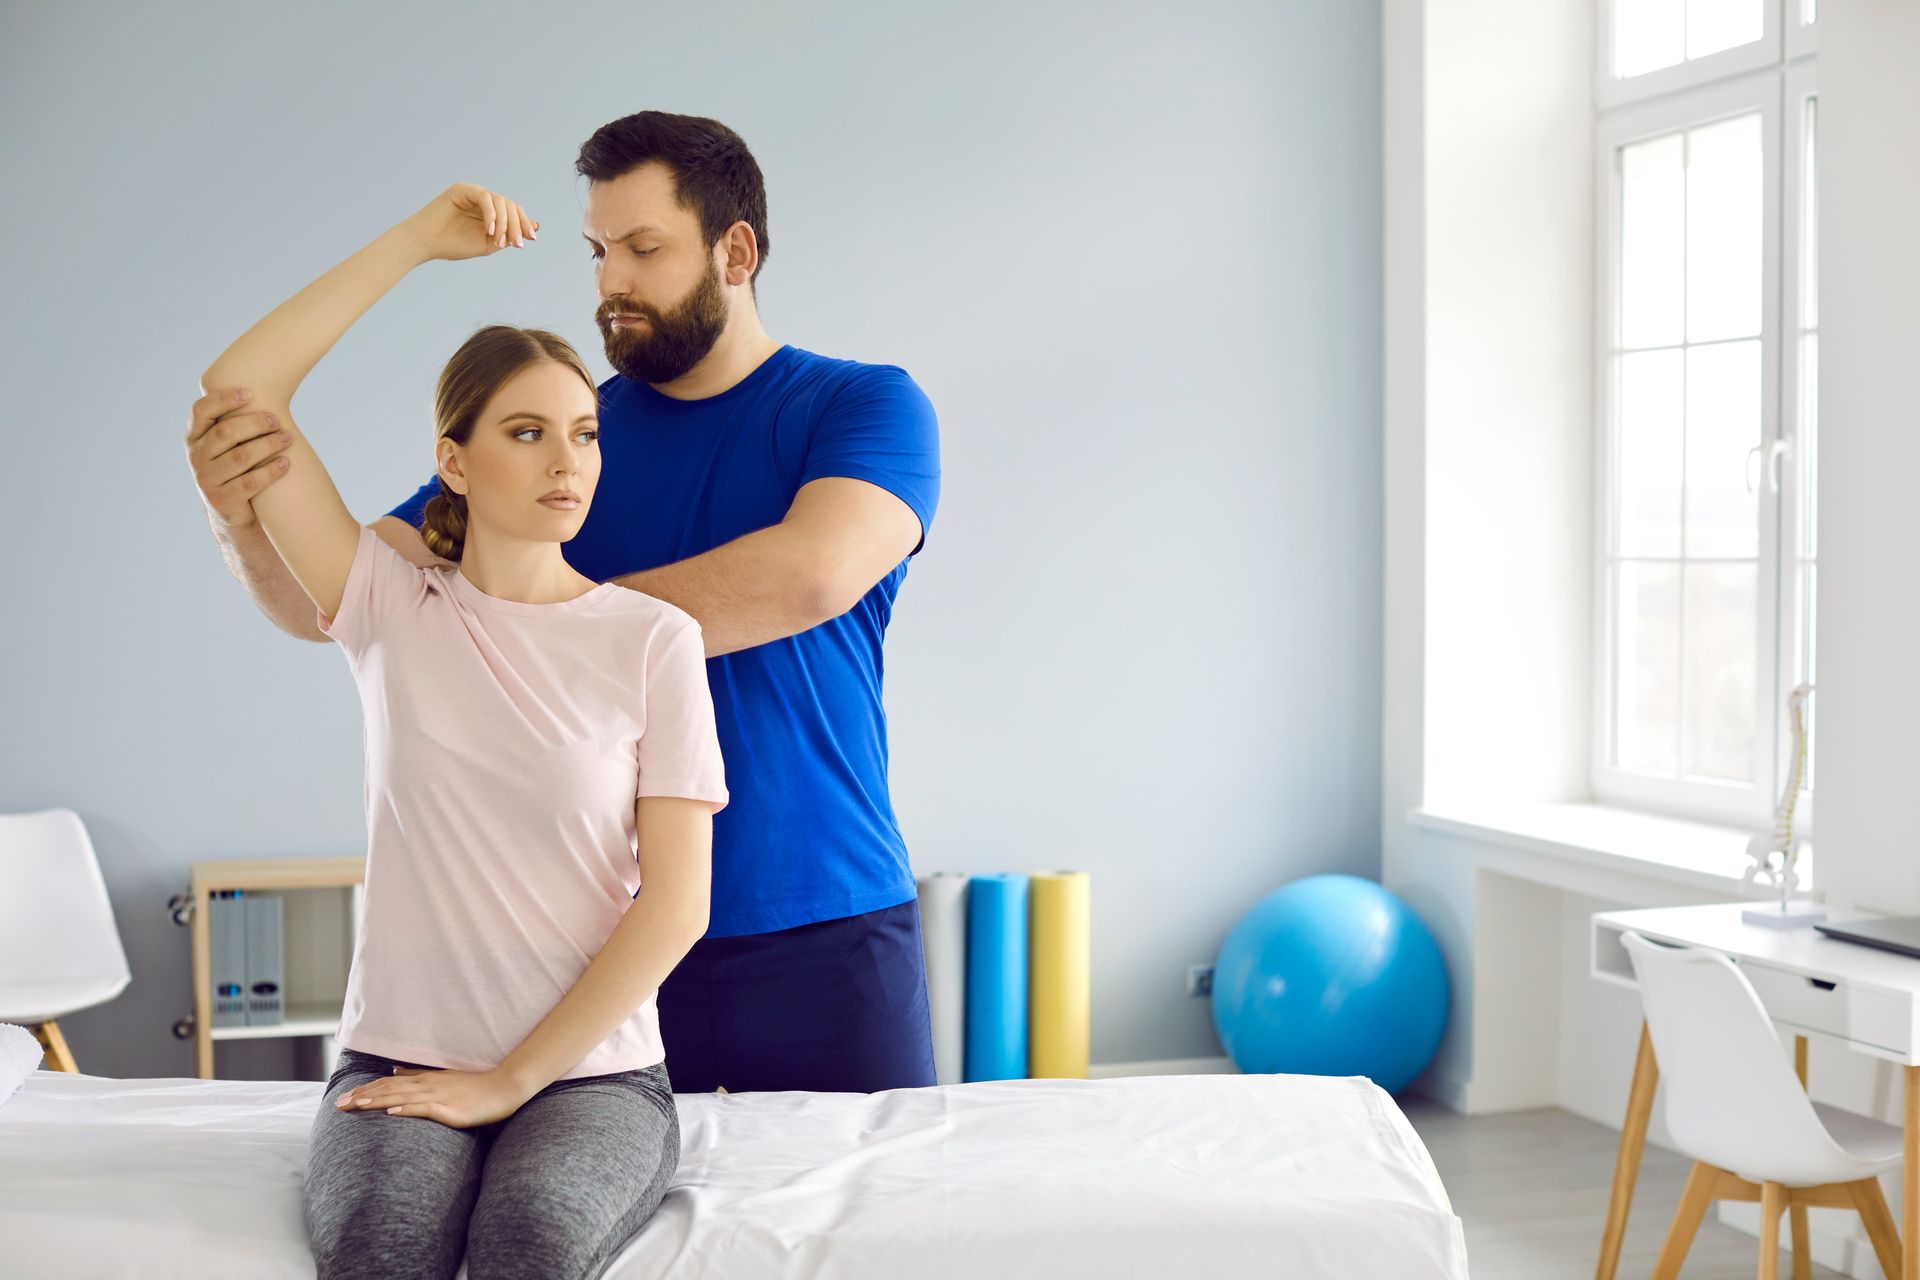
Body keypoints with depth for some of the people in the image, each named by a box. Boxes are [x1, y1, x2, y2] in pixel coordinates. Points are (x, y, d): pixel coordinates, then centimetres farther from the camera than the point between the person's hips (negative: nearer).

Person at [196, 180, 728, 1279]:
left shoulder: (653, 636, 1)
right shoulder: (394, 609, 5)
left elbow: (675, 902, -4)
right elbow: (240, 391, -1)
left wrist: (513, 1077, -8)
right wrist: (420, 239, -1)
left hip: (592, 1066, 0)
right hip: (401, 1059, 1)